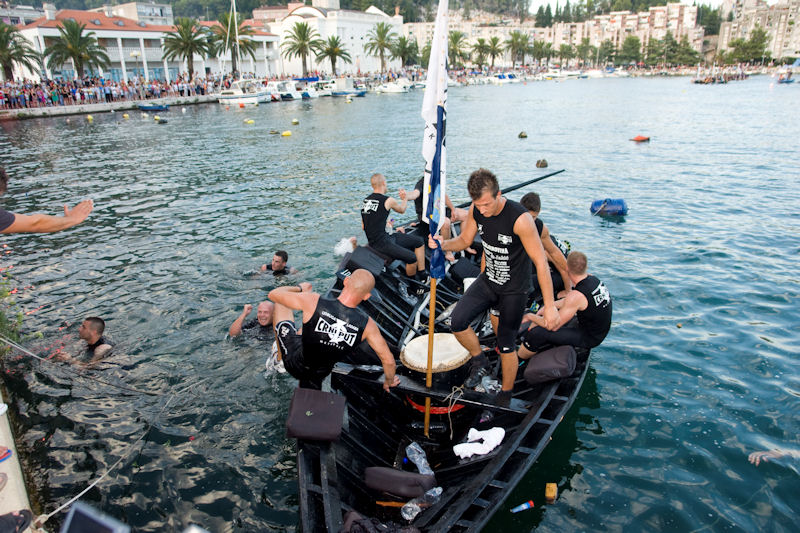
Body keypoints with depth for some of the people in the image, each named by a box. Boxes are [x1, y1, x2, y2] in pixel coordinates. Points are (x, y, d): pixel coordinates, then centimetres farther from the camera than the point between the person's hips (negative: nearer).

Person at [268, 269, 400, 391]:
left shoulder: (313, 302, -29)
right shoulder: (367, 325, -23)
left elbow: (273, 294, -13)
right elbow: (388, 360, -12)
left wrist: (299, 288, 8)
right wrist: (389, 382, 11)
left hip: (295, 364, -1)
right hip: (319, 374, 2)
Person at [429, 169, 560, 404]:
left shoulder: (520, 219, -29)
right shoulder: (476, 210, -11)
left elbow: (540, 261, -24)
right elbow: (464, 240, 5)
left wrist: (549, 305, -23)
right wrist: (444, 244, -19)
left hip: (514, 289, -5)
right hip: (488, 281, 5)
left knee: (506, 346, 3)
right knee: (457, 322, -11)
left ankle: (505, 397, 27)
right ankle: (480, 361, 17)